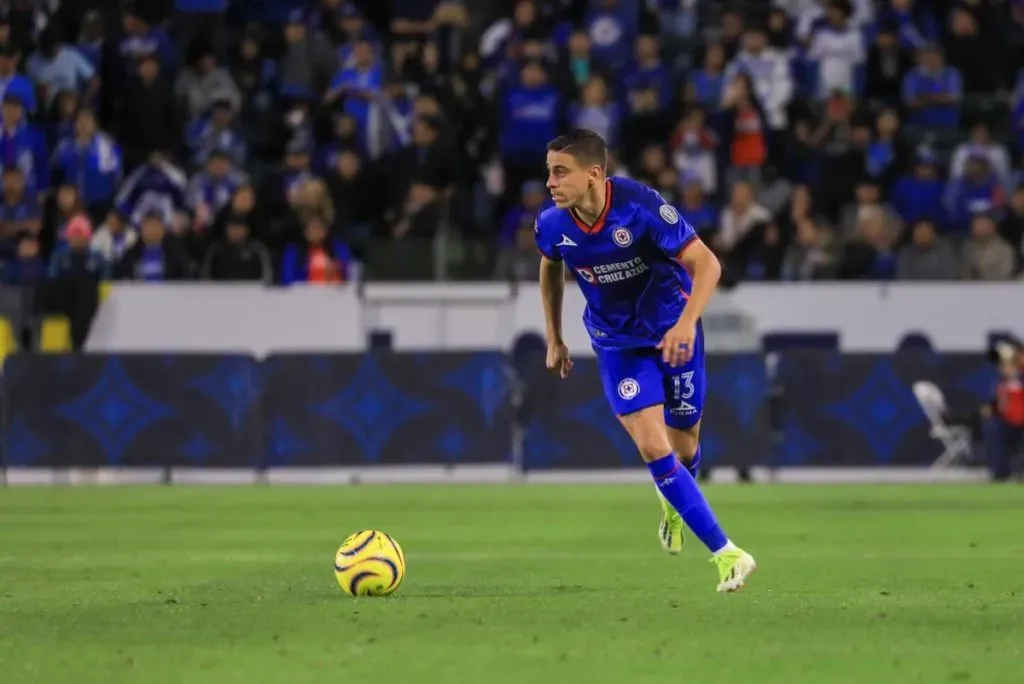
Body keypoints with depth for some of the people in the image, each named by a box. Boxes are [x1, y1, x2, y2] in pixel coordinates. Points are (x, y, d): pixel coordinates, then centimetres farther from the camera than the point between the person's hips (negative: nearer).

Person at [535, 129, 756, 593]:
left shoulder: (640, 207, -28)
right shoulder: (553, 226, -15)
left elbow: (706, 264, -25)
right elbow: (550, 268, 10)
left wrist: (687, 323, -40)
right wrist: (554, 339, 14)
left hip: (673, 332, -2)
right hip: (617, 343, 2)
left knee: (683, 448, 10)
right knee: (653, 447, -15)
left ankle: (673, 503, 48)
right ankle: (725, 554, -9)